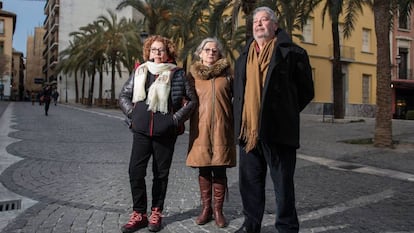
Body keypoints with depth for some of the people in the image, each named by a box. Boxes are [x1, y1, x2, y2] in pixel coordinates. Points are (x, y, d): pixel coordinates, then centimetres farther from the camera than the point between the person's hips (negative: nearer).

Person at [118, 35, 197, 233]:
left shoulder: (177, 74, 0)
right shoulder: (139, 72, 8)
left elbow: (192, 100, 1)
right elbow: (124, 95, 15)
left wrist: (176, 119, -6)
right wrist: (132, 114, 2)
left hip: (166, 132, -2)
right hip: (141, 130, 3)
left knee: (161, 173, 8)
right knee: (135, 171, 0)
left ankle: (156, 212, 23)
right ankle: (139, 214, 14)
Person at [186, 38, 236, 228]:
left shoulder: (226, 74, 6)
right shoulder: (193, 74, 8)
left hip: (222, 128, -1)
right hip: (201, 129, 1)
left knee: (219, 170, 3)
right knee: (204, 170, 6)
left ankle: (218, 210, 15)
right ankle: (206, 208, 19)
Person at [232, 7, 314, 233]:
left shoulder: (292, 53, -1)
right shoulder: (243, 57, 16)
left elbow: (306, 90, 2)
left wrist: (284, 114, 4)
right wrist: (241, 119, 14)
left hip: (277, 130, -5)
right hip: (248, 130, 6)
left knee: (283, 183, 6)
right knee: (249, 181, 14)